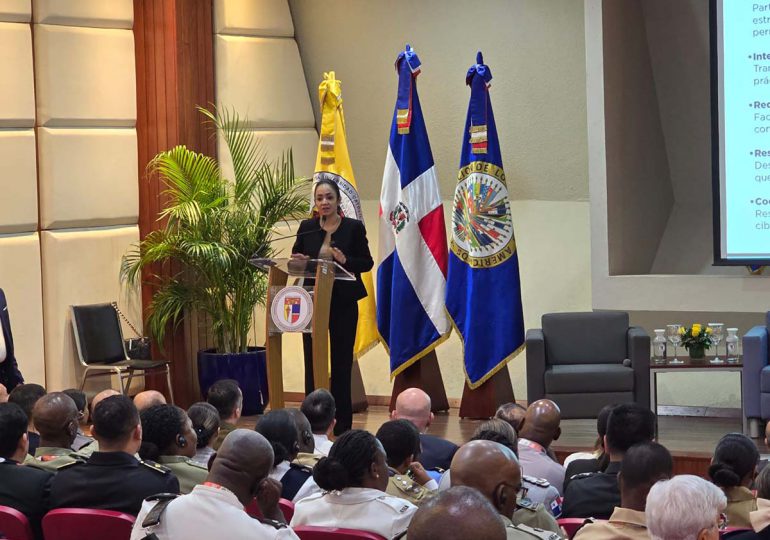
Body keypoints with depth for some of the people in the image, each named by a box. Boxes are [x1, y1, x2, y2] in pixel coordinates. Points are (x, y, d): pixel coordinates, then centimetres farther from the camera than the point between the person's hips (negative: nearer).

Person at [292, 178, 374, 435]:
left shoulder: (354, 227, -2)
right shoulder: (307, 228, 4)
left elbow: (367, 262, -1)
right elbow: (295, 258, 12)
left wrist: (345, 261, -19)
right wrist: (299, 261, -11)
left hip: (343, 303, -2)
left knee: (341, 361, 3)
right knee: (312, 360, 2)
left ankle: (343, 423, 9)